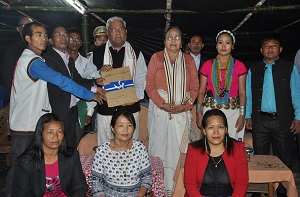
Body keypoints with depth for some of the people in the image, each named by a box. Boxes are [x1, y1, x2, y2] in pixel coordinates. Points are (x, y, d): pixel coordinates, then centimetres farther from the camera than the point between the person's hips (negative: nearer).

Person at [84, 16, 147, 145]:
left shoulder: (136, 53, 9)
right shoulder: (97, 53, 10)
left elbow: (141, 80, 4)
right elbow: (86, 77, 10)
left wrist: (135, 96, -14)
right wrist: (99, 73, -10)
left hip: (130, 107, 0)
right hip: (105, 109, 0)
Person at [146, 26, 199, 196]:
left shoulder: (189, 60, 11)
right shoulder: (156, 58, 6)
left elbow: (195, 86, 7)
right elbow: (149, 85, -1)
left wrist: (186, 105, -9)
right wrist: (163, 104, -13)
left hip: (182, 110, 2)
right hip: (160, 109, -1)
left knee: (178, 147, 3)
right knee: (159, 145, 1)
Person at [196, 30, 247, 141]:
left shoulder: (239, 66, 7)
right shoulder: (207, 65, 8)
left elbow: (242, 93, 4)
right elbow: (201, 91, 6)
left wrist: (242, 115, -4)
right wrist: (199, 113, -2)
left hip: (232, 111, 0)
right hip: (210, 110, 0)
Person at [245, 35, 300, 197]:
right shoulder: (253, 70, 11)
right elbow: (249, 94, 10)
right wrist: (248, 115, 4)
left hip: (283, 121, -1)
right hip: (260, 120, 2)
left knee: (283, 159, 6)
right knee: (260, 158, 9)